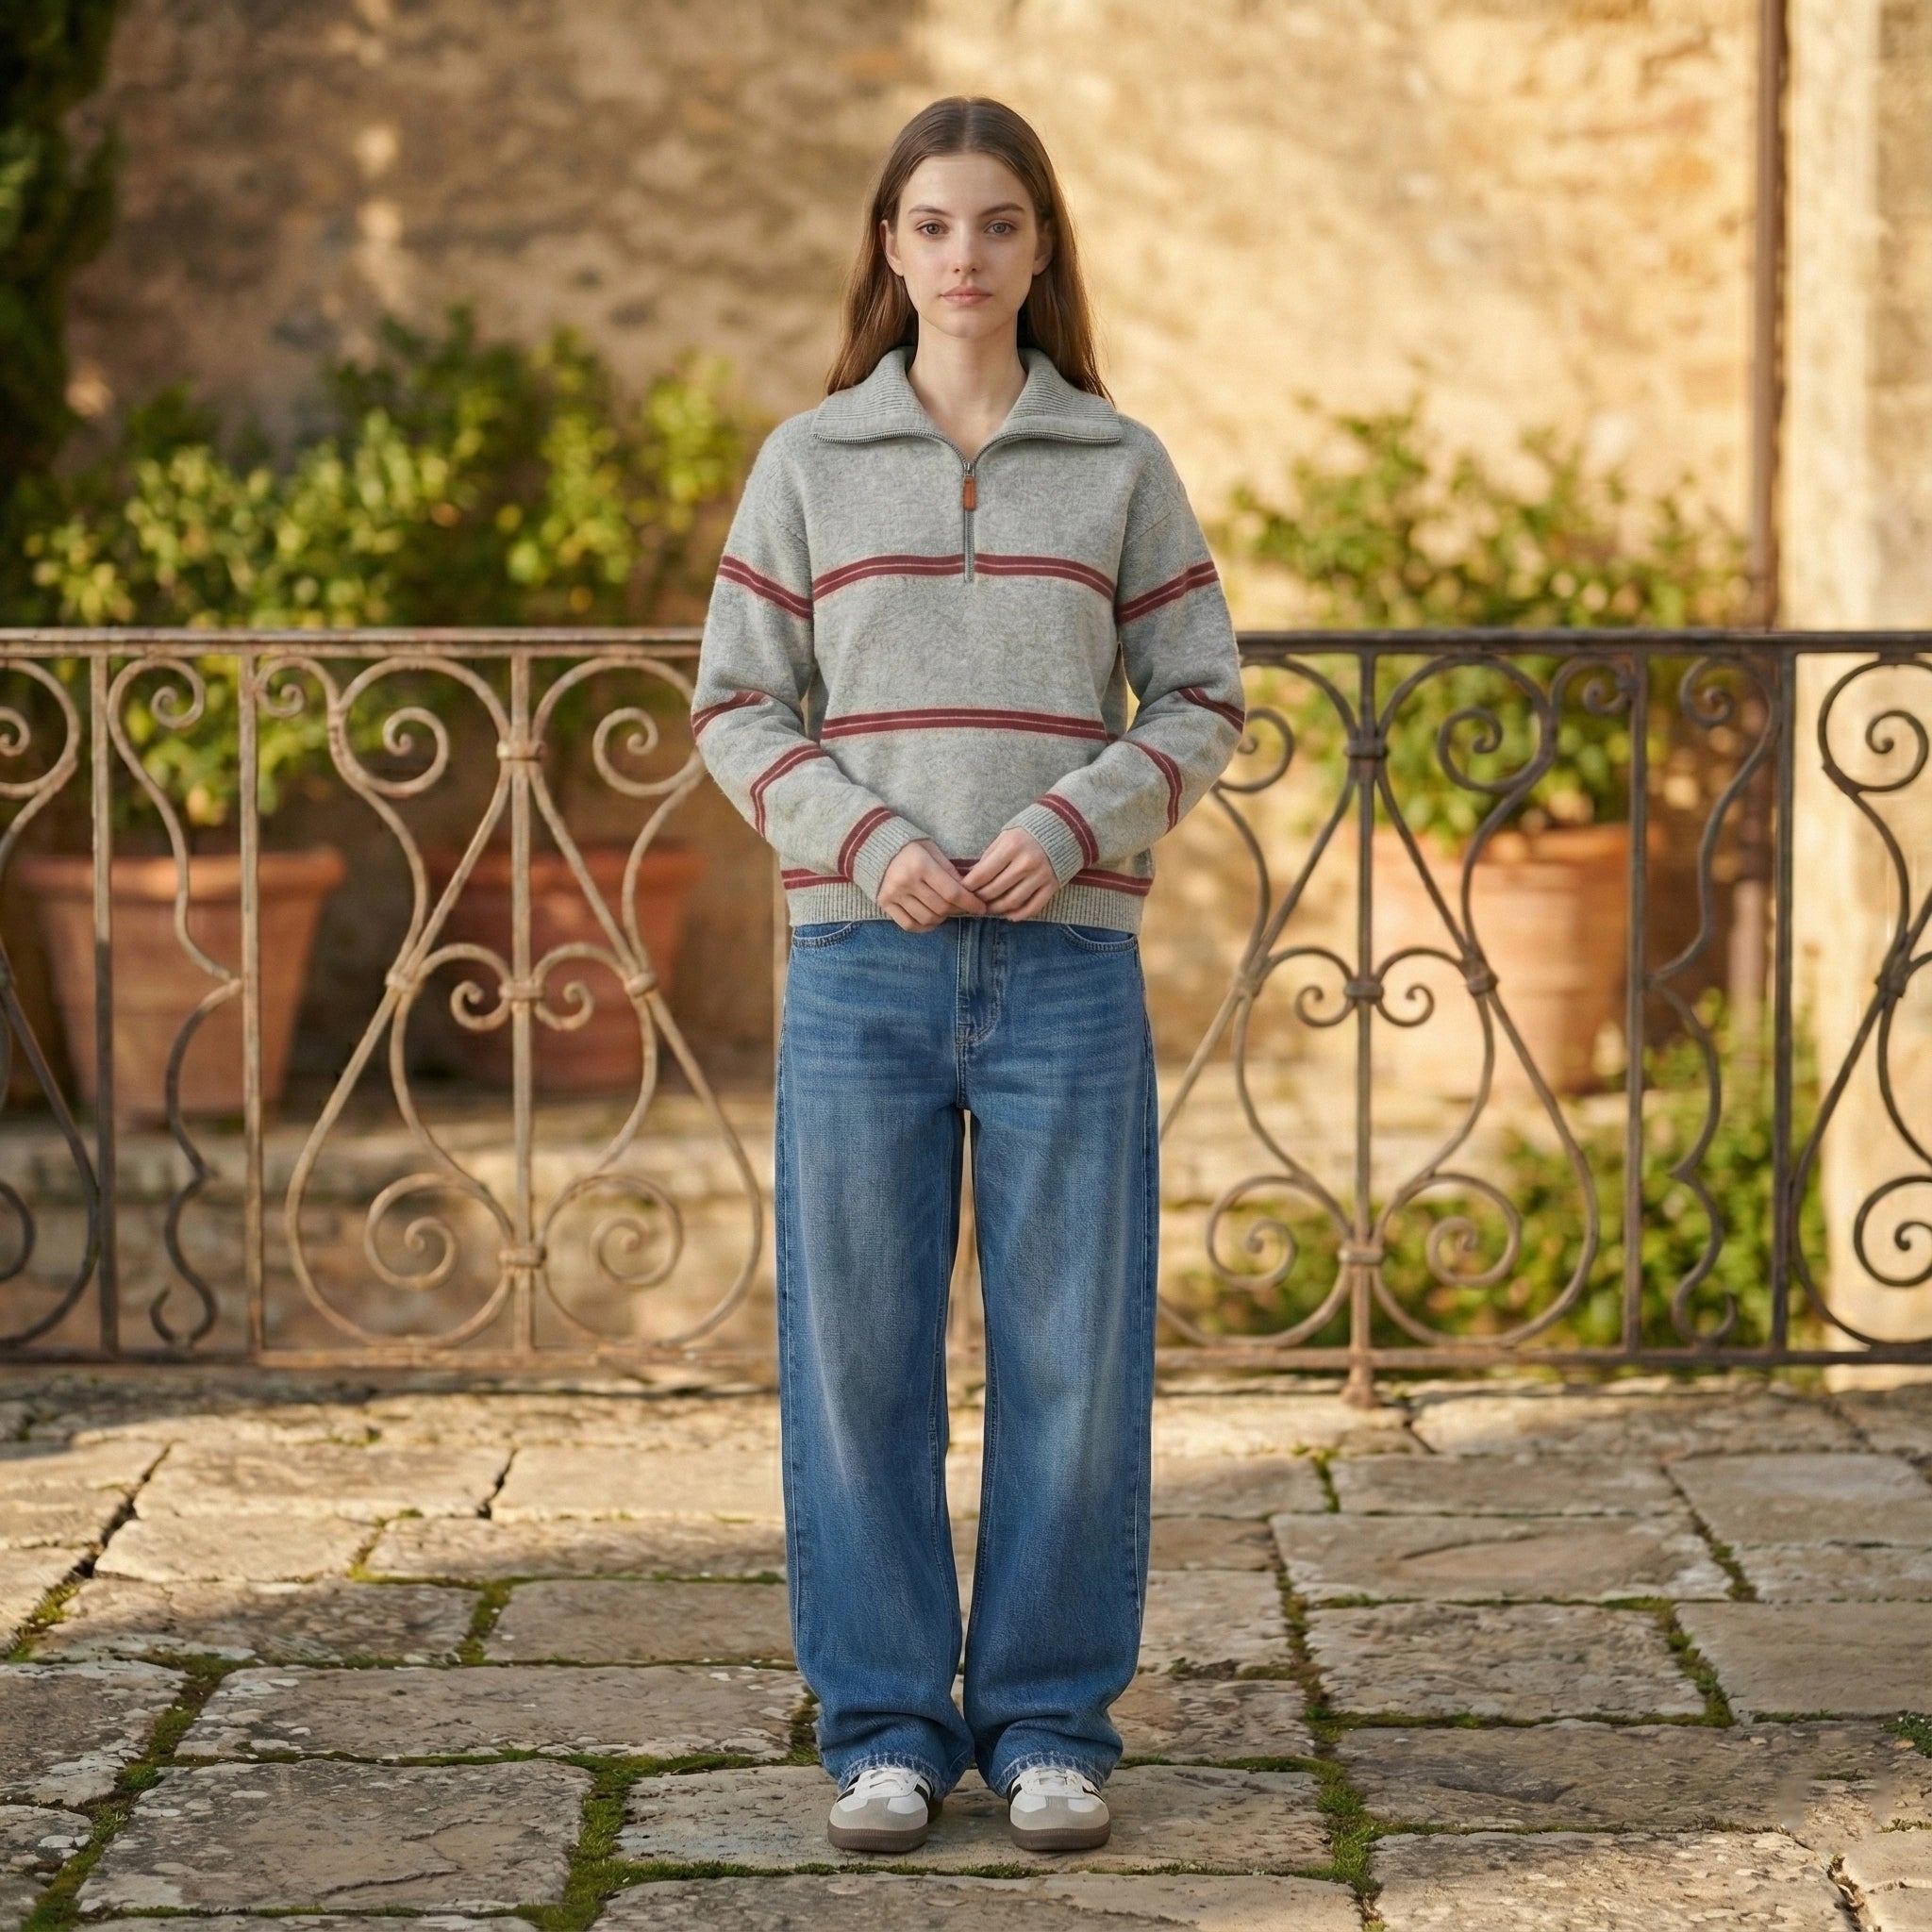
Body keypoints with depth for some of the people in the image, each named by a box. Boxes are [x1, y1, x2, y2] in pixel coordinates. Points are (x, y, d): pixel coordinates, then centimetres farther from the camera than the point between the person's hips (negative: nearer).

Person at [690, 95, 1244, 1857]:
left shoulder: (1120, 469, 6)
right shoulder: (809, 463, 6)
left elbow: (1201, 705, 6)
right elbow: (739, 709, 5)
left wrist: (1074, 824, -11)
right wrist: (867, 841, -11)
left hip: (1064, 965, 0)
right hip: (862, 964, 0)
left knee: (1072, 1357, 2)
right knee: (859, 1354, 1)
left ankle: (1052, 1722, 14)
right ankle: (886, 1726, 12)